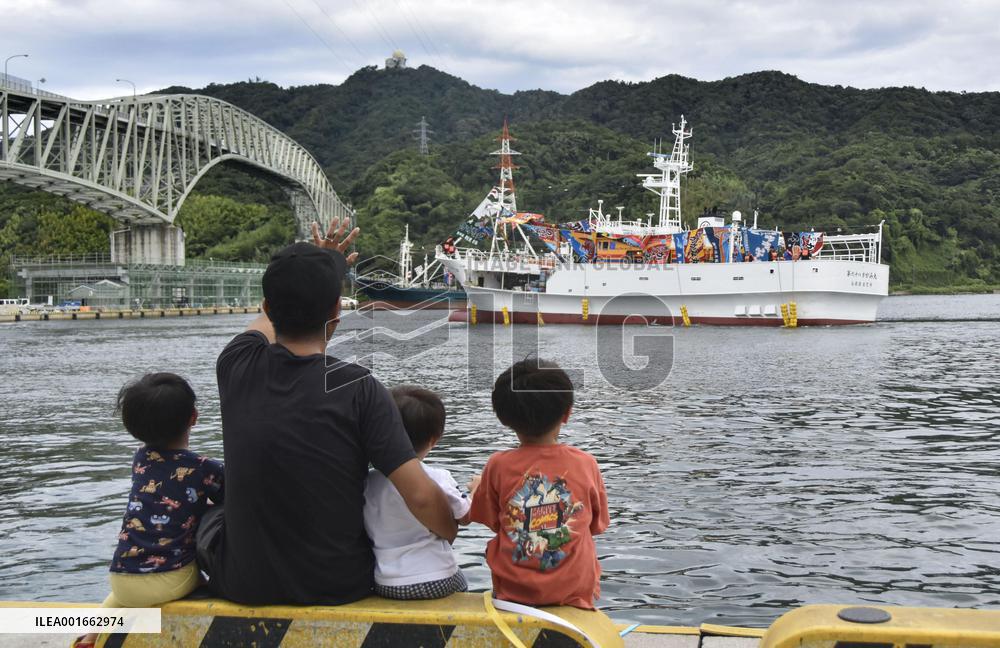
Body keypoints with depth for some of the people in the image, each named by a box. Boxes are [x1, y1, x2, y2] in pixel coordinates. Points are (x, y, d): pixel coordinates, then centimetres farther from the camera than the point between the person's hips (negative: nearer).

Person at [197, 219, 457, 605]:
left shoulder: (236, 366, -10)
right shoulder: (358, 388, -18)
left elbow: (267, 322, 17)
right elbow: (421, 497, -22)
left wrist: (304, 273, 28)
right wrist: (452, 534, -3)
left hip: (243, 585, 2)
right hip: (339, 586, -1)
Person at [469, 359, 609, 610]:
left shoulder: (498, 466, -9)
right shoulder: (586, 464, -7)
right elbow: (596, 525, 6)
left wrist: (477, 488, 26)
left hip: (514, 589, 0)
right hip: (574, 589, 0)